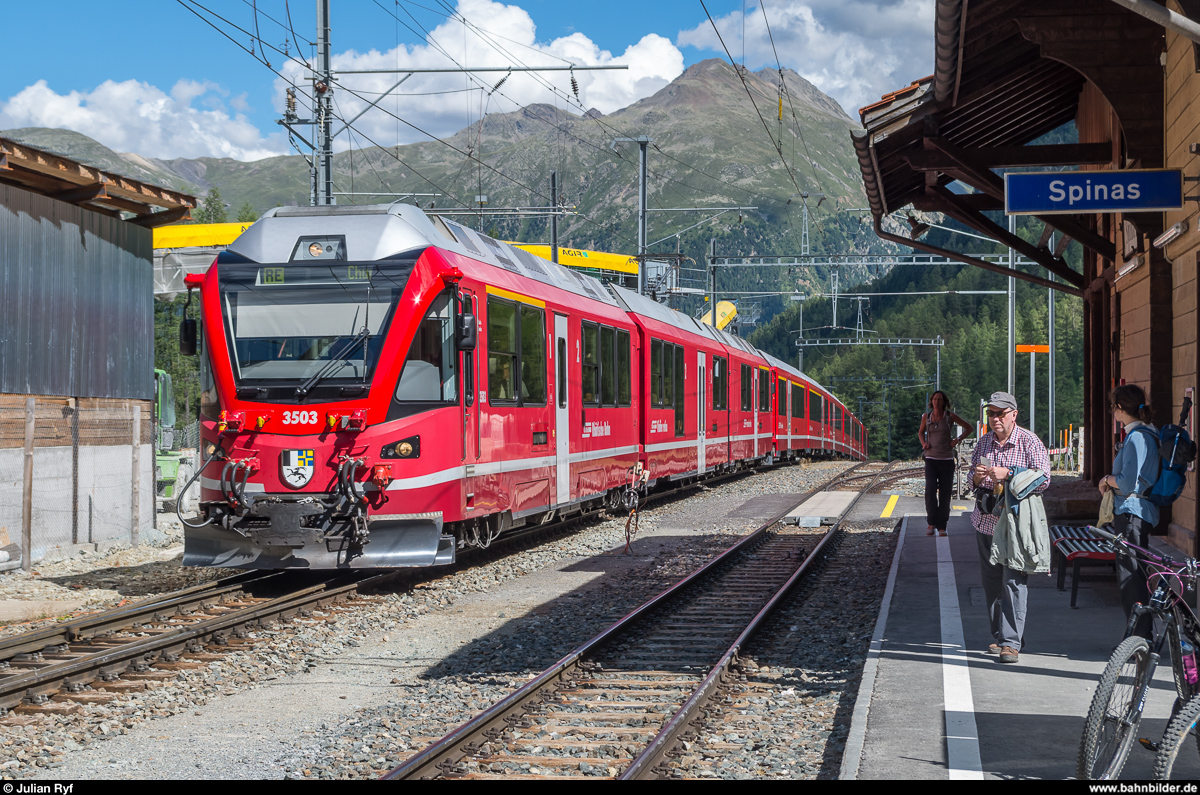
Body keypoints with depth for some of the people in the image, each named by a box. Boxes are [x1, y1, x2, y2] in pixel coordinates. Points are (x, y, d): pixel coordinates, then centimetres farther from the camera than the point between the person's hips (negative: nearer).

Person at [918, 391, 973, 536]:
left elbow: (969, 428, 10)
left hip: (947, 460, 0)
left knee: (945, 494, -1)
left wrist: (958, 440, -4)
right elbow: (921, 432, 24)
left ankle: (942, 526, 7)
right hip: (931, 459, 0)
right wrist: (923, 443, 4)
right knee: (930, 490, -17)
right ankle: (931, 524, -9)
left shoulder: (950, 416, 0)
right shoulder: (926, 416, 5)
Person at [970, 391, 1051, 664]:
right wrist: (977, 477, -6)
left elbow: (1043, 480, -12)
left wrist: (1008, 474, -21)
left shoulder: (1030, 443, -5)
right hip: (986, 522, 5)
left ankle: (1011, 642, -11)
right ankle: (999, 636, 19)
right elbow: (972, 480, 19)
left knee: (1014, 581, -11)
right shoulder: (984, 443, 11)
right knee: (992, 582, 7)